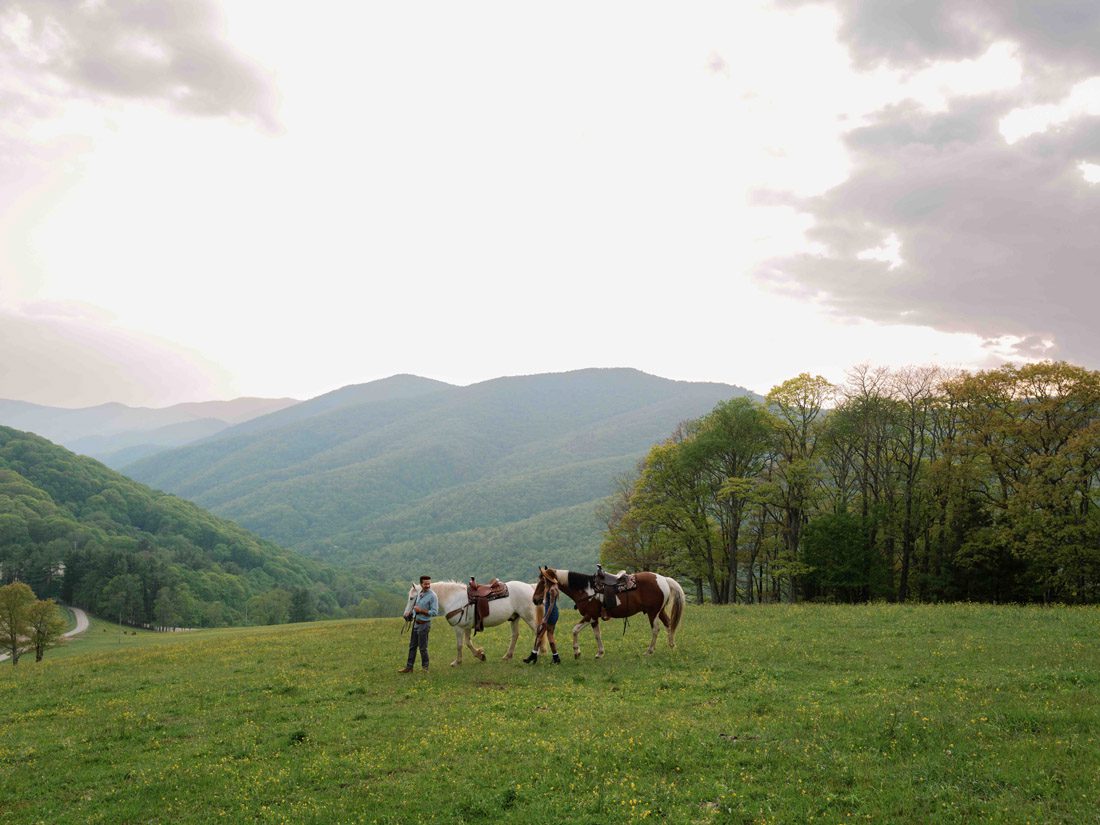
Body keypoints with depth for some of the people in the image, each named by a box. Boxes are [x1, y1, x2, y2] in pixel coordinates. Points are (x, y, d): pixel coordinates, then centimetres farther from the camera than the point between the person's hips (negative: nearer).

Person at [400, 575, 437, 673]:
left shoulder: (432, 596, -17)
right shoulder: (419, 593, 6)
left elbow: (434, 612, -23)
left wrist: (421, 610, -24)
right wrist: (410, 613, 20)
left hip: (424, 624, -8)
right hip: (416, 623, 8)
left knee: (422, 647, 2)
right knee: (412, 646, 13)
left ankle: (425, 667, 17)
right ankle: (409, 667, 20)